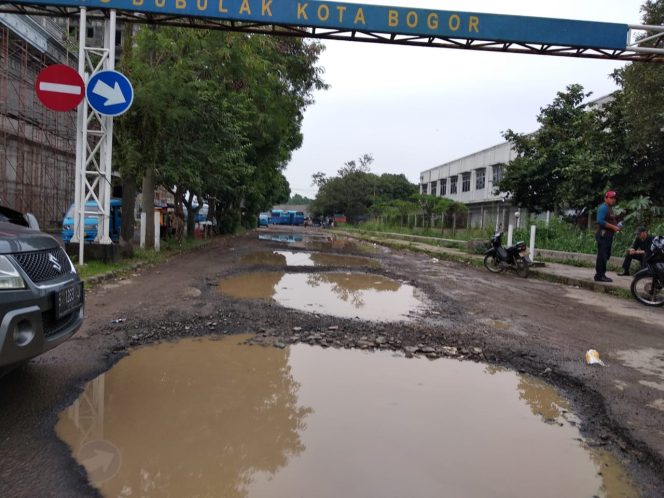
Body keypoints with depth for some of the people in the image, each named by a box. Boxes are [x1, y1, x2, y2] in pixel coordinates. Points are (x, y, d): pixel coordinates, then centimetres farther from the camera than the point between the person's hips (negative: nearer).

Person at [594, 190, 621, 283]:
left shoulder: (609, 208, 21)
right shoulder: (603, 208, -11)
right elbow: (600, 221, -22)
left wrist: (617, 226, 9)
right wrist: (613, 227, -20)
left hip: (608, 235, 11)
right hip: (603, 234, -11)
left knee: (606, 255, 13)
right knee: (602, 255, -10)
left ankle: (601, 274, 19)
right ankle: (599, 275, -8)